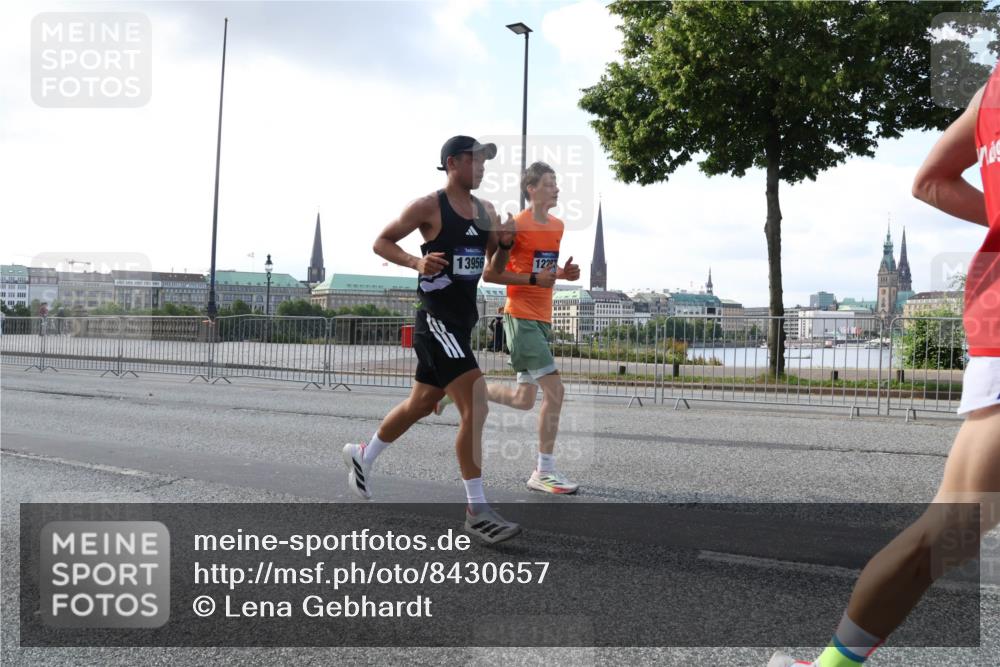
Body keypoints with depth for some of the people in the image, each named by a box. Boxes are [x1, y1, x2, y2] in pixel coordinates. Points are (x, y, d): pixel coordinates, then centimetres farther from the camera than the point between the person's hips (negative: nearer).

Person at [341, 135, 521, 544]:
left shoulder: (486, 211, 12)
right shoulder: (429, 207, -8)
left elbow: (494, 267, 19)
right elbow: (382, 242, -3)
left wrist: (506, 243, -3)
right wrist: (416, 263, -21)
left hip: (462, 321, 9)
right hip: (436, 319, -9)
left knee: (421, 404, 20)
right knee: (475, 407, -17)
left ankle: (363, 456, 43)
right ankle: (476, 511, -9)